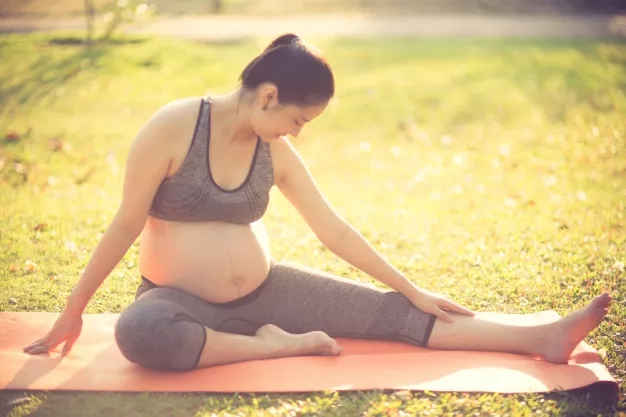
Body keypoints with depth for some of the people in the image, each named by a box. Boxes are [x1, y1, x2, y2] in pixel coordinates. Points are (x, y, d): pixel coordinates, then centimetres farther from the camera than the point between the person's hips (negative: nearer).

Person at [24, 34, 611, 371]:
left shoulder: (276, 153, -4)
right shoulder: (173, 127, -17)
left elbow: (335, 231, 1)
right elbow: (125, 225, -14)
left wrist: (410, 288, 1)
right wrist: (73, 310, -10)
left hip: (262, 290, 4)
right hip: (179, 300, -3)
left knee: (390, 311, -11)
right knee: (138, 332, -41)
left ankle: (541, 336, -17)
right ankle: (275, 344, -26)